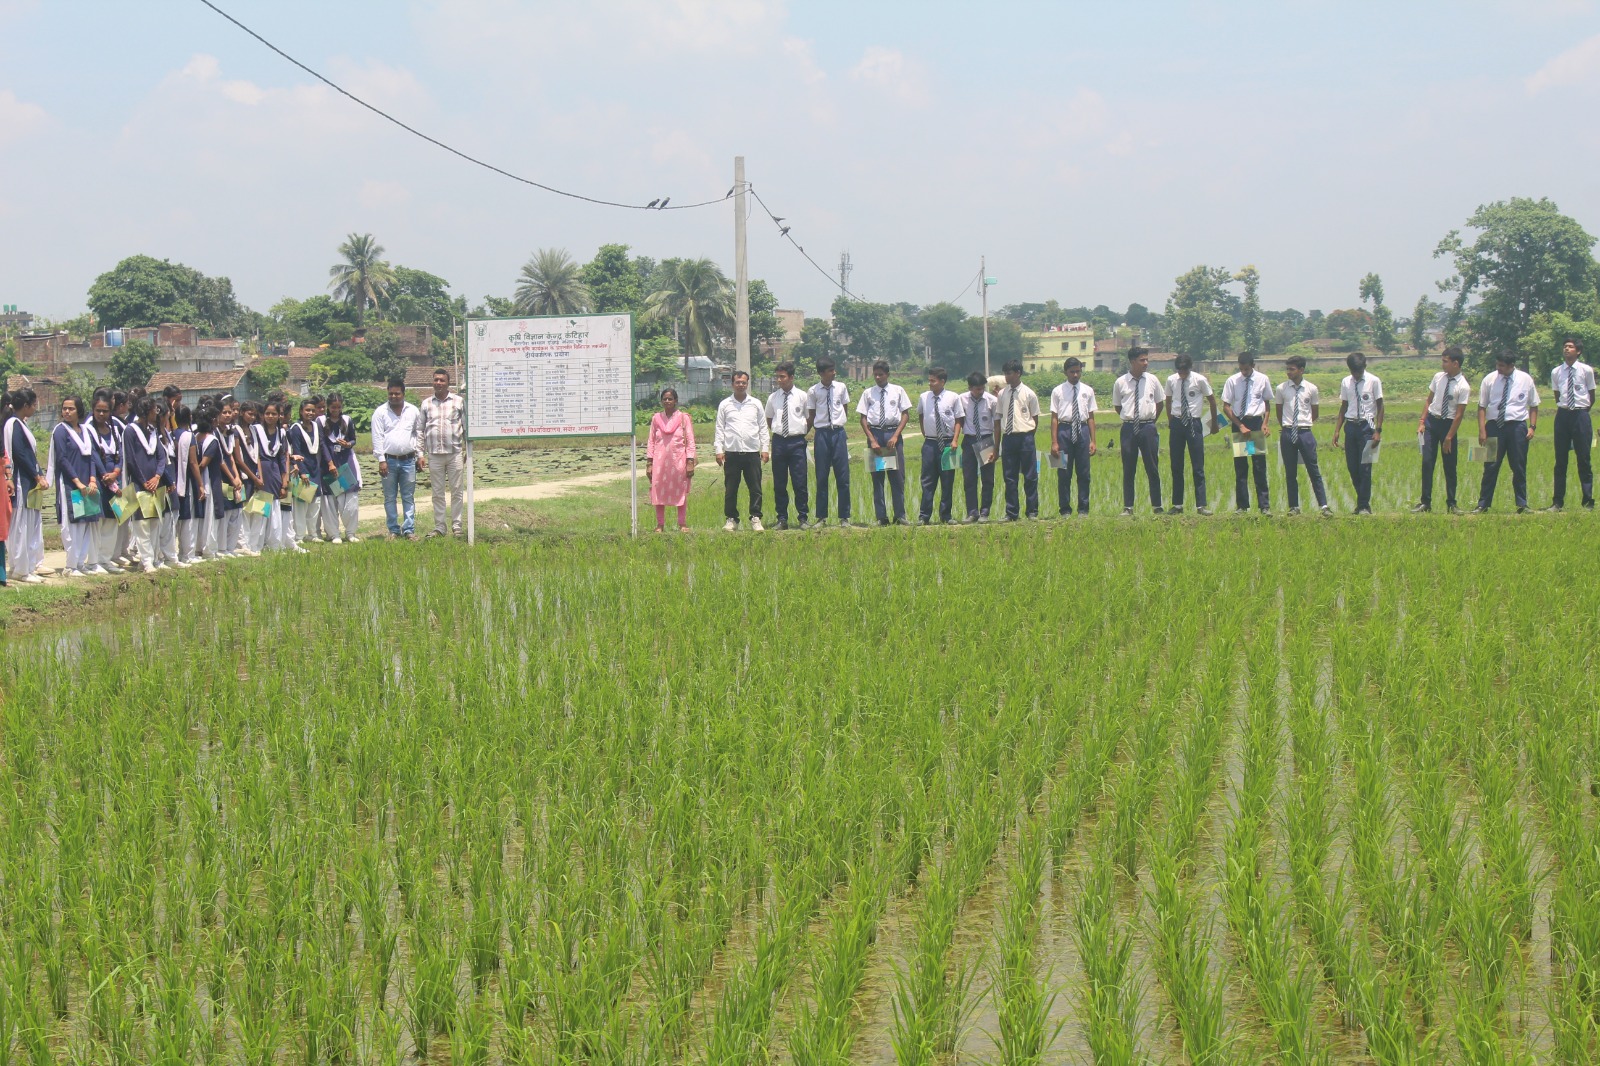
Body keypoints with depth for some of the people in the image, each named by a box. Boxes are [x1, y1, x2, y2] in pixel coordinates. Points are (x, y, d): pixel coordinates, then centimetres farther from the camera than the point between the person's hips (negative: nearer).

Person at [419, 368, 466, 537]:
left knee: (457, 491, 0)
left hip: (455, 453, -1)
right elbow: (420, 430, 11)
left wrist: (468, 451, 3)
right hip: (434, 454, 1)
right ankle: (439, 527, 10)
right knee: (437, 493, 5)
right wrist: (420, 454, 4)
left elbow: (466, 427, 8)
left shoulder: (459, 402, 5)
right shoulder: (426, 404, 9)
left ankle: (456, 526, 7)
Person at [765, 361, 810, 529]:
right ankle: (782, 519, 12)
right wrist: (774, 431, 9)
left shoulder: (802, 396, -1)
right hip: (779, 441, 3)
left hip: (797, 441, -3)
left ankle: (803, 518, 6)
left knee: (800, 482, -2)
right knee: (779, 483, 6)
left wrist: (803, 433, 6)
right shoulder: (773, 398, 6)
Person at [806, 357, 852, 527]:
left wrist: (837, 421, 9)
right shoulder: (813, 392, -1)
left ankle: (844, 517, 9)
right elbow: (811, 416, 5)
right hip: (821, 434, -1)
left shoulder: (841, 387, 4)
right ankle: (821, 518, 11)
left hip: (838, 432, 1)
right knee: (821, 478, 4)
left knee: (843, 477, 1)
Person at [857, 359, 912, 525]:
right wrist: (872, 440, -7)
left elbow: (905, 414, 3)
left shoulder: (898, 391, 5)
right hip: (874, 433, 1)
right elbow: (863, 418, 4)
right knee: (877, 477, 4)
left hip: (893, 434, -1)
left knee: (897, 476, 0)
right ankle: (881, 517, 8)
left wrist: (896, 436, -9)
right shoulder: (868, 393, 5)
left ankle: (900, 516, 7)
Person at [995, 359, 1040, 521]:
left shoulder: (1029, 394, -3)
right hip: (1008, 438, 3)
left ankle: (1032, 511, 12)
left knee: (1030, 477, 3)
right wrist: (996, 445, 9)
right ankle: (1011, 513, 12)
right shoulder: (1002, 395, 6)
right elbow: (998, 420, 9)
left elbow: (1035, 419, 5)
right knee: (1009, 477, 6)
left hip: (1025, 438, -3)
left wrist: (1028, 436, 4)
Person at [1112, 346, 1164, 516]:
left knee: (1153, 468, 3)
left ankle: (1157, 506, 10)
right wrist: (1129, 418, 7)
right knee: (1128, 470, 4)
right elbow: (1117, 406, 11)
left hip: (1148, 427, 0)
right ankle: (1128, 508, 10)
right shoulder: (1120, 383, 0)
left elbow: (1160, 403, 13)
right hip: (1129, 428, 0)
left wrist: (1151, 421, 10)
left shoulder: (1152, 380, 2)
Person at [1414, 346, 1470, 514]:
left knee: (1450, 467, 5)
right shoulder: (1438, 377, 0)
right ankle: (1425, 503, 5)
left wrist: (1449, 438, -13)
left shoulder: (1463, 387, -14)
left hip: (1449, 424, -3)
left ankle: (1451, 503, 17)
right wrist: (1422, 421, 1)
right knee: (1427, 463, 0)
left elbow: (1459, 415, -13)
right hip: (1431, 421, 3)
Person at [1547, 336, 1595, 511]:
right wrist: (1562, 407, 13)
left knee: (1584, 459, 0)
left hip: (1581, 415, -3)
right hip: (1563, 416, 3)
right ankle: (1558, 501, 10)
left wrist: (1583, 411, 10)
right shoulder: (1556, 372, 5)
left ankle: (1588, 501, 6)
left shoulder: (1586, 370, -3)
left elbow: (1592, 397, 6)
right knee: (1560, 460, 5)